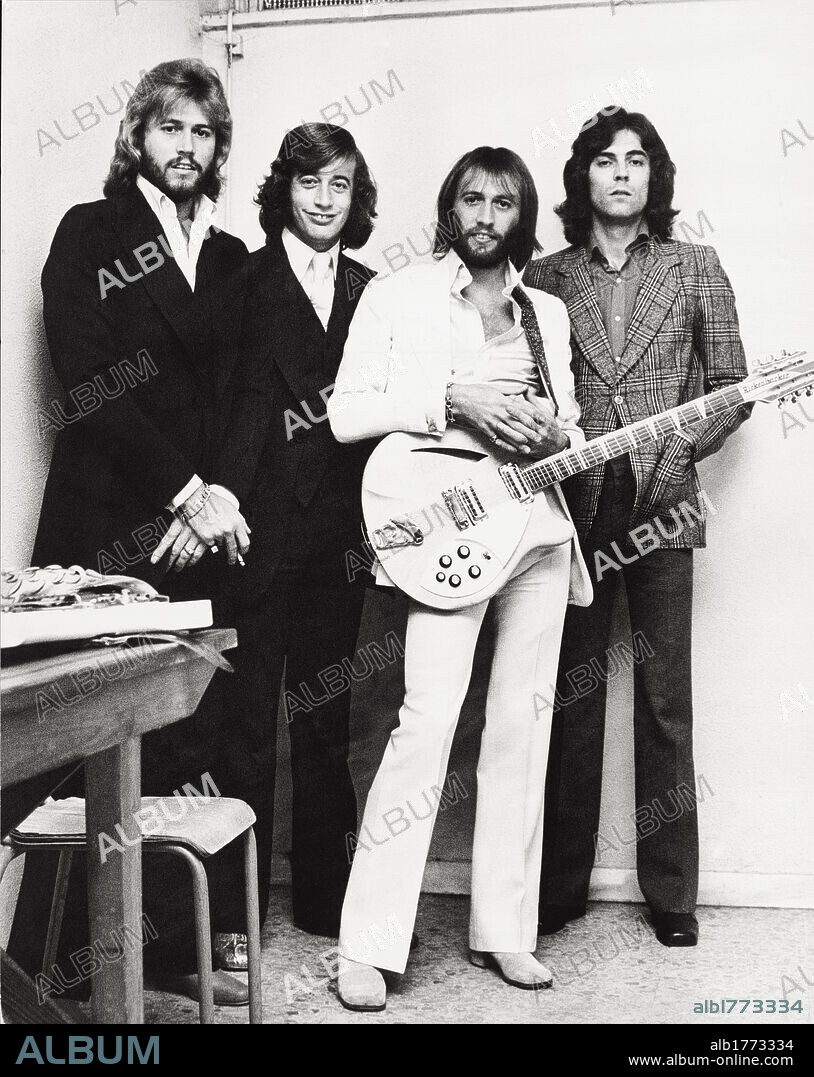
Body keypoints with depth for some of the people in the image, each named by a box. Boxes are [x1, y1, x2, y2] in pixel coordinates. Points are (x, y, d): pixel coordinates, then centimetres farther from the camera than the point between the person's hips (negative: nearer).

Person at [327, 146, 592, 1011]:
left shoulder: (547, 312, 18)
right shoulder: (396, 297, 4)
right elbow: (344, 414, -4)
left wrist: (556, 435, -1)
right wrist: (453, 401, -14)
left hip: (538, 531, 5)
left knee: (521, 726, 6)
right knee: (428, 721, -15)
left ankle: (503, 929, 17)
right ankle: (367, 945, -5)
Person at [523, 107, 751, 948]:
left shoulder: (695, 268, 9)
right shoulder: (544, 278, 9)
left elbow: (731, 389, 8)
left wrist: (679, 453, -4)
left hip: (663, 507, 0)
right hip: (571, 505, 1)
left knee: (666, 700, 3)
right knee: (569, 699, 5)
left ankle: (670, 893, 15)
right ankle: (559, 886, 17)